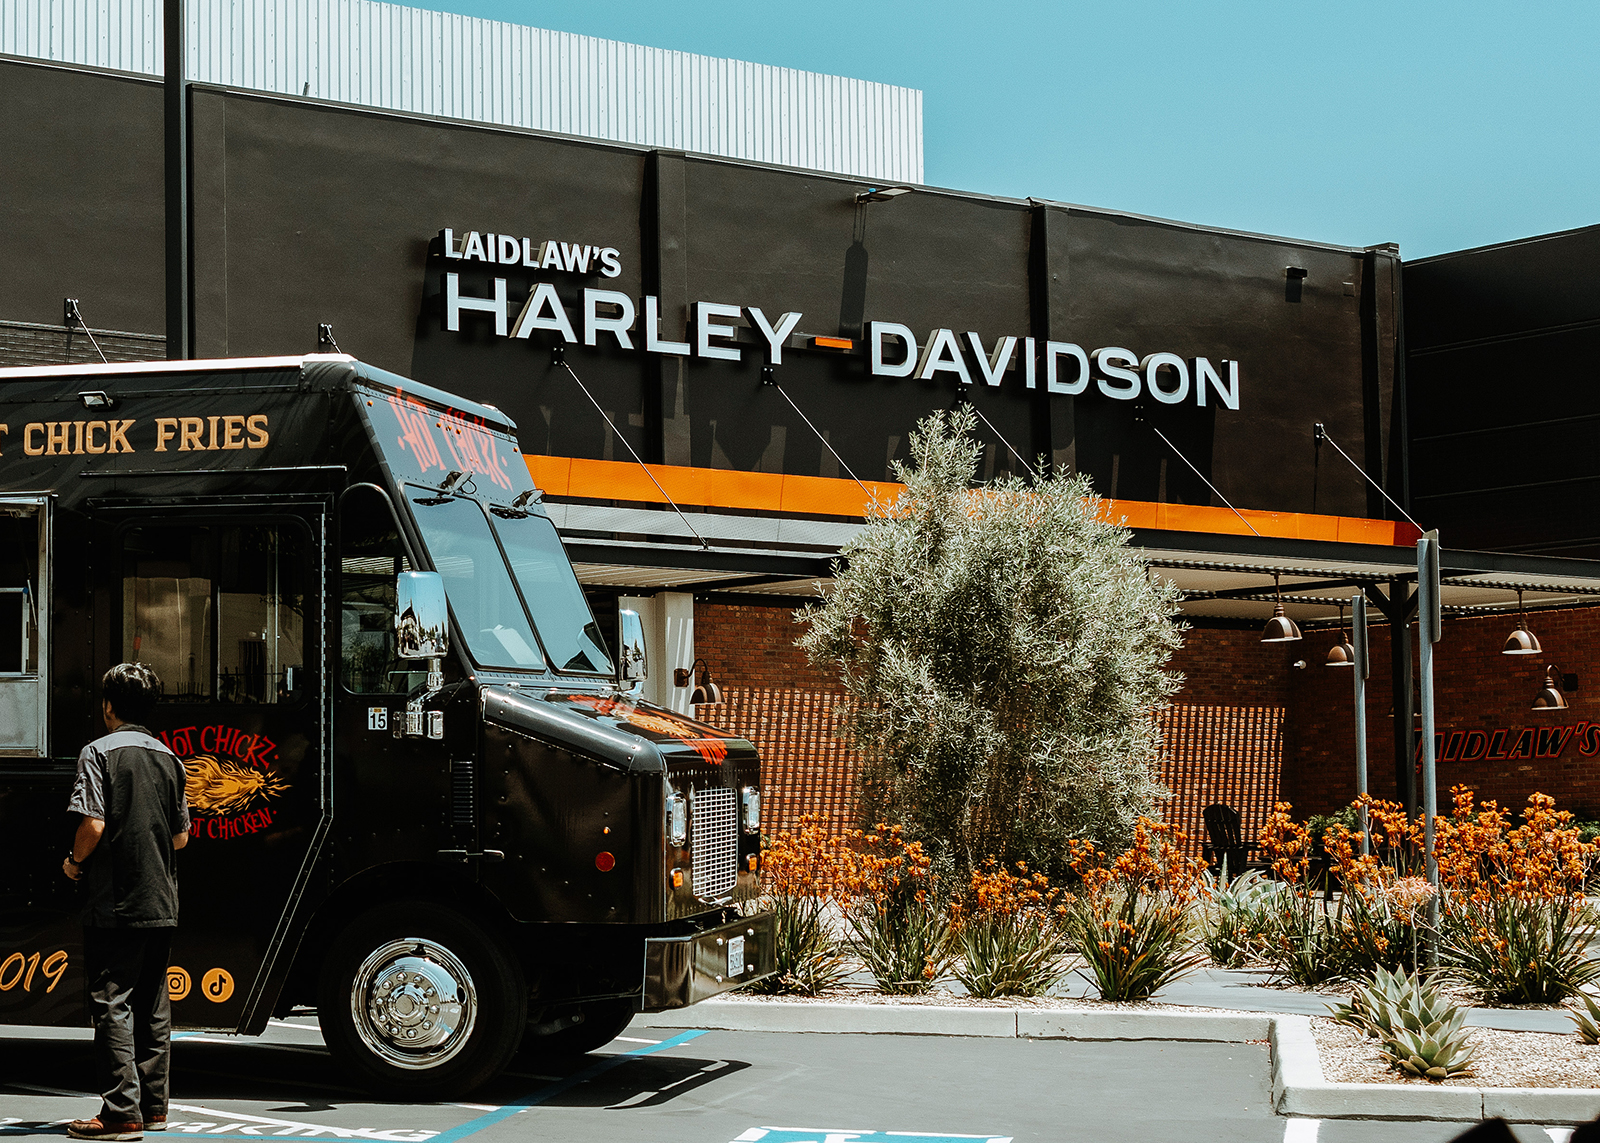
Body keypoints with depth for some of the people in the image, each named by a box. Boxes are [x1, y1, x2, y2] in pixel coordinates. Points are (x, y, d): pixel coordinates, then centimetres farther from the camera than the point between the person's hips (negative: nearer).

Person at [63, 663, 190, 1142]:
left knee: (112, 1003, -4)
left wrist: (75, 861, 1)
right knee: (153, 1005, 12)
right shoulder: (168, 757, 10)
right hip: (161, 903, 6)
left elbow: (93, 823, -17)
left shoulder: (100, 751, -7)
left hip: (114, 903, -6)